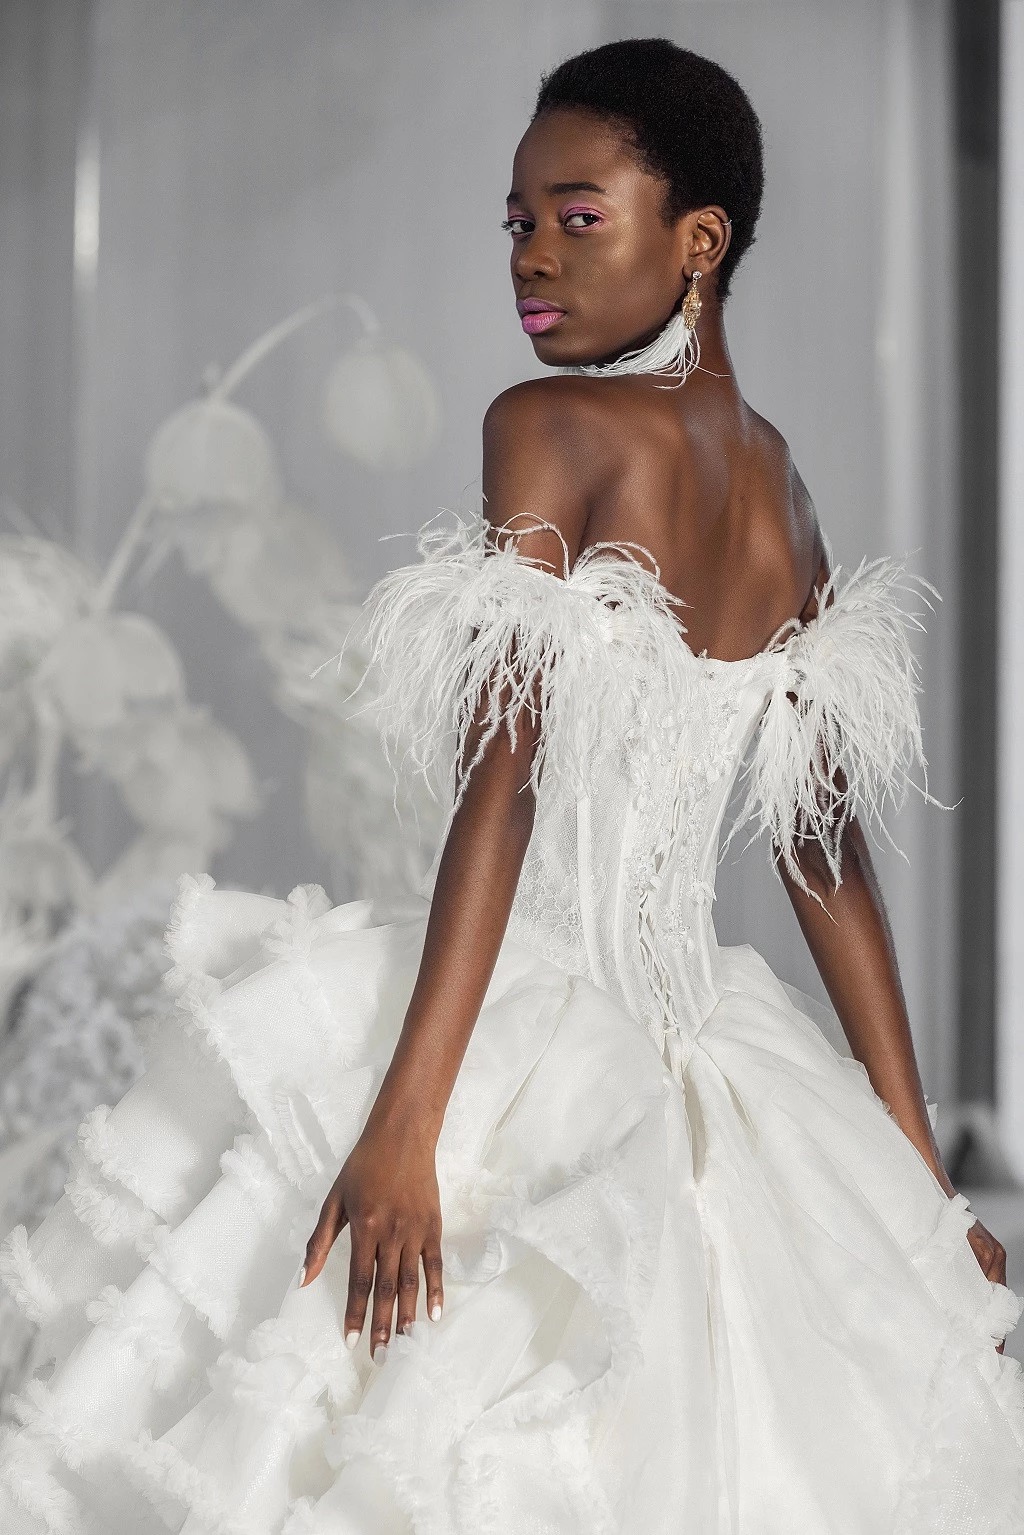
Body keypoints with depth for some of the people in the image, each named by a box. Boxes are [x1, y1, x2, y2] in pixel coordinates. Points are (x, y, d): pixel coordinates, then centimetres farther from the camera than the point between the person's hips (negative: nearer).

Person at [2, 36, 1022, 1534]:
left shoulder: (550, 427, -9)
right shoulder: (782, 492, 12)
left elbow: (506, 783, -18)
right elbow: (828, 849, 14)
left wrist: (405, 1121, -23)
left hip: (518, 1038, -7)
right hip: (692, 1059, 7)